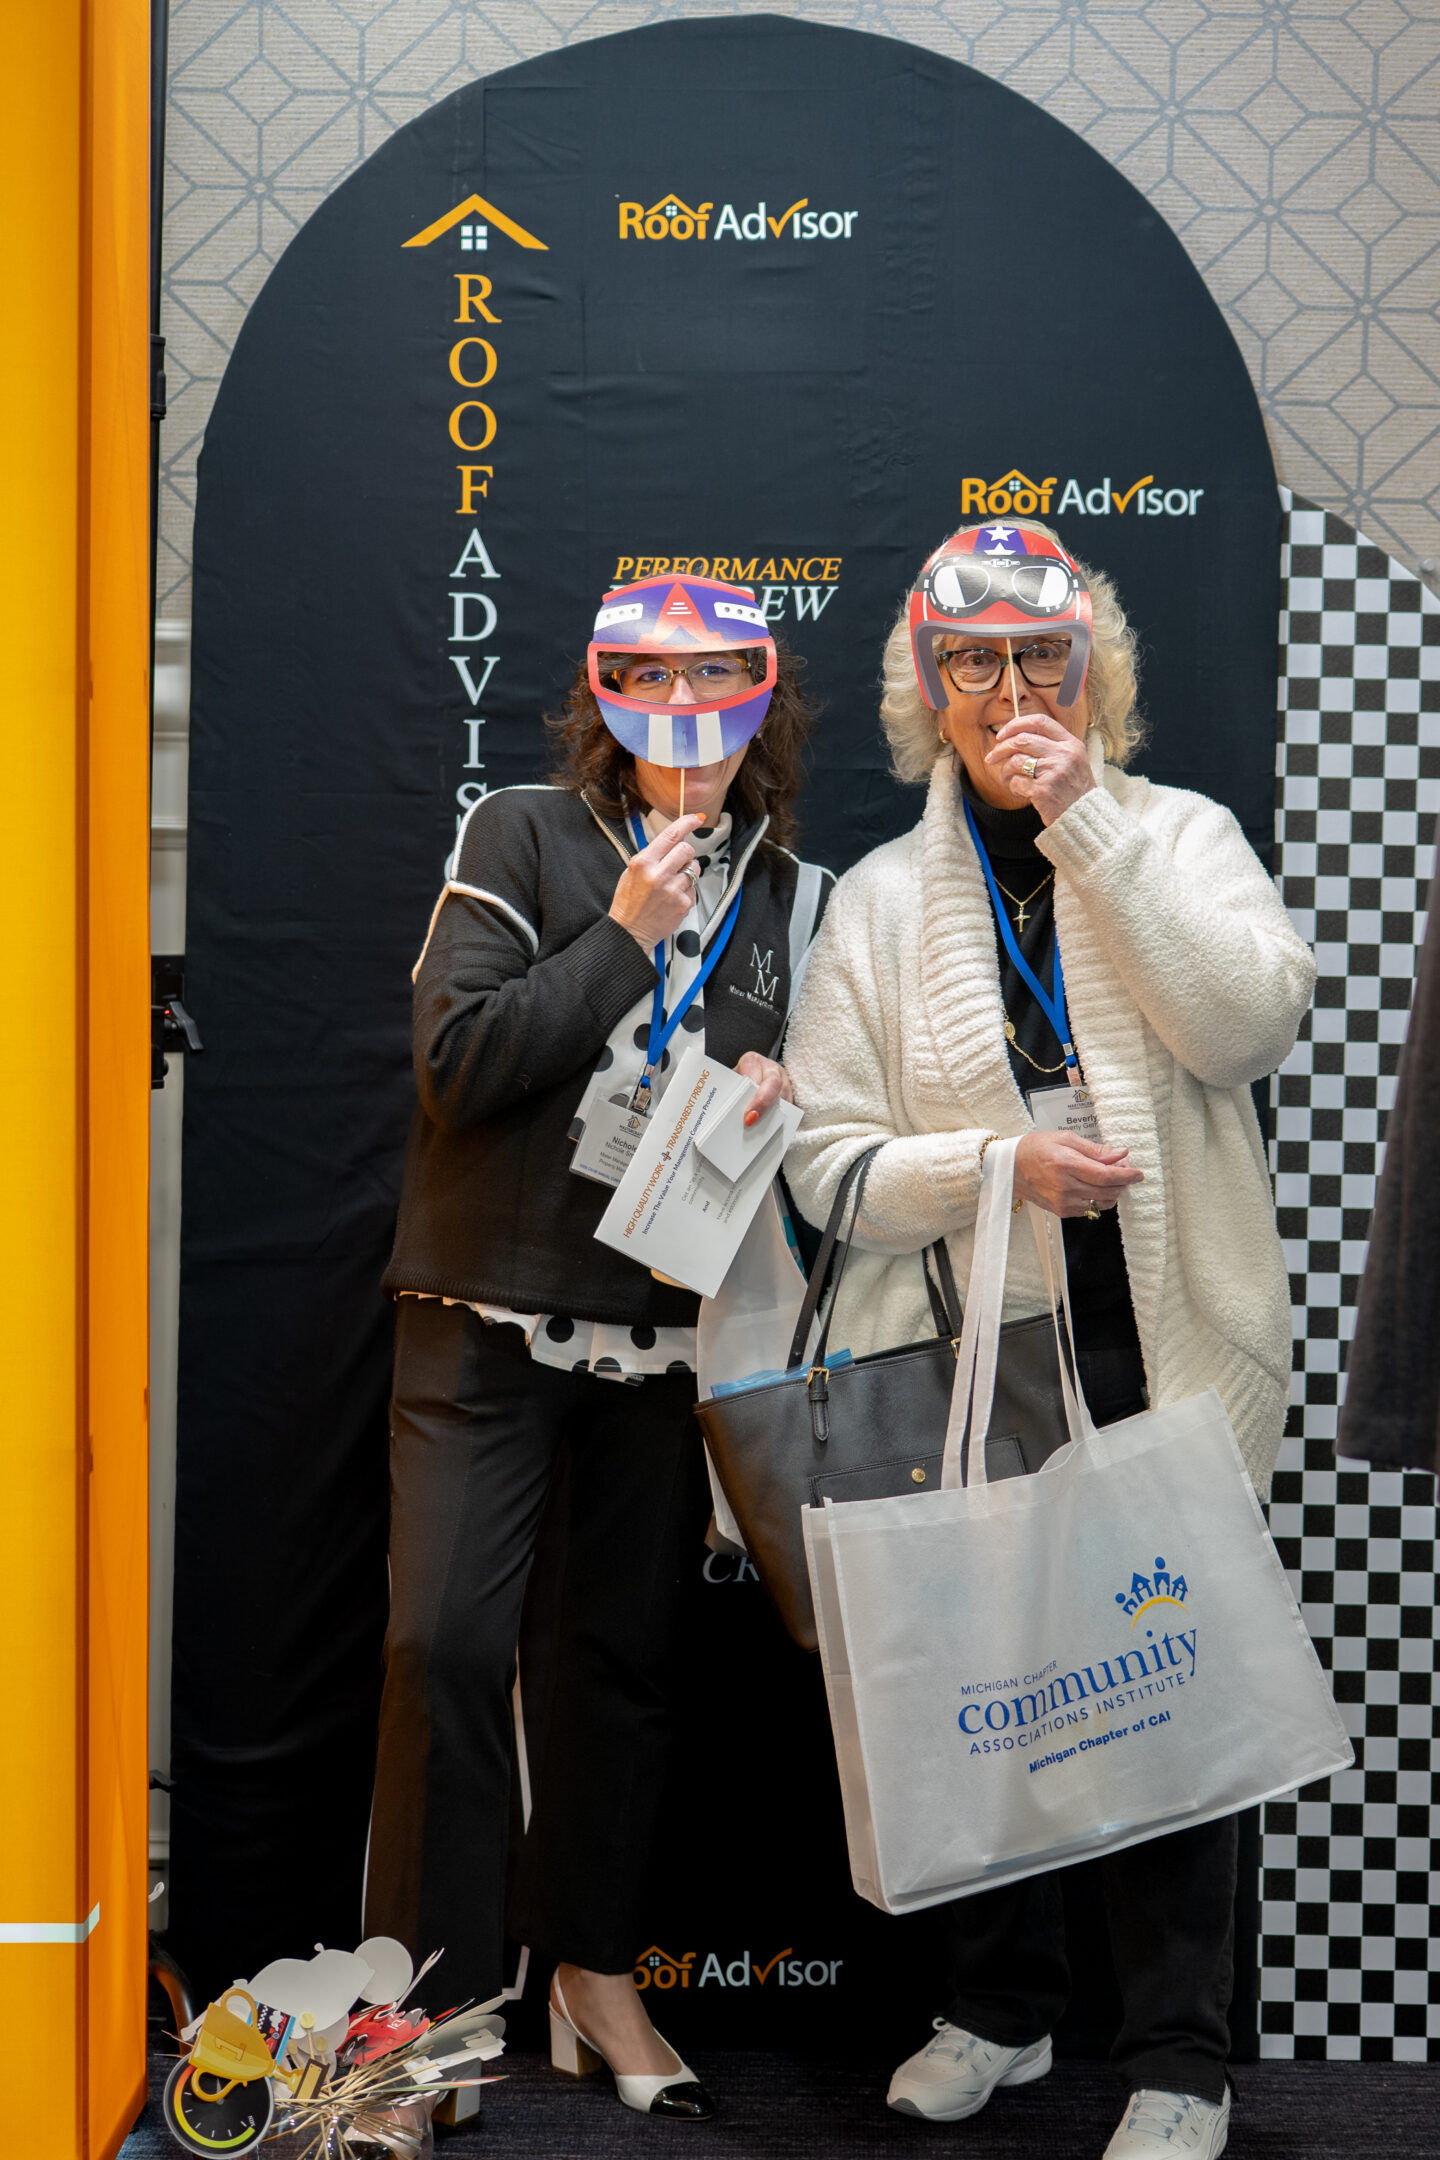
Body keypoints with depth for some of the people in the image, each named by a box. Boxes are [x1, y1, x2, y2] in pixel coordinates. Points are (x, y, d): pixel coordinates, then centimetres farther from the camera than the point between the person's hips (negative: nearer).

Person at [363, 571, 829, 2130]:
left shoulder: (793, 894, 8)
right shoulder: (520, 838, -4)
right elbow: (457, 1061, -13)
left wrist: (778, 1092, -4)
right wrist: (624, 938, -15)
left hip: (670, 1328, 4)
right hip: (490, 1313, -3)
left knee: (629, 1649, 10)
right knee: (446, 1640, -8)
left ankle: (594, 1972, 26)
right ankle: (431, 1998, 6)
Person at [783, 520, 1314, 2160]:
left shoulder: (1179, 839, 7)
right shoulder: (885, 897, 8)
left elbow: (1253, 1025, -13)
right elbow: (825, 1160, 2)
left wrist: (1086, 826, -13)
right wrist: (996, 1163, -16)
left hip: (1160, 1354, -1)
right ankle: (999, 2009, 32)